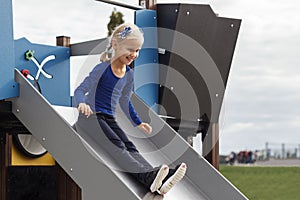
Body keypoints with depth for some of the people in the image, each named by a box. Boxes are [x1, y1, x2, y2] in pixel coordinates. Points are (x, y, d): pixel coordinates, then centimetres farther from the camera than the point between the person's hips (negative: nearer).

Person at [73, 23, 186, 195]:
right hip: (91, 116, -6)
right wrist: (82, 103, -39)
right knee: (117, 146, -28)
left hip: (109, 119, 6)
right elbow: (81, 90, -16)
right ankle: (147, 176, -50)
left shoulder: (129, 75, 12)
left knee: (130, 147, -17)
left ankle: (156, 182, -41)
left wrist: (138, 123, 34)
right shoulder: (103, 68, -10)